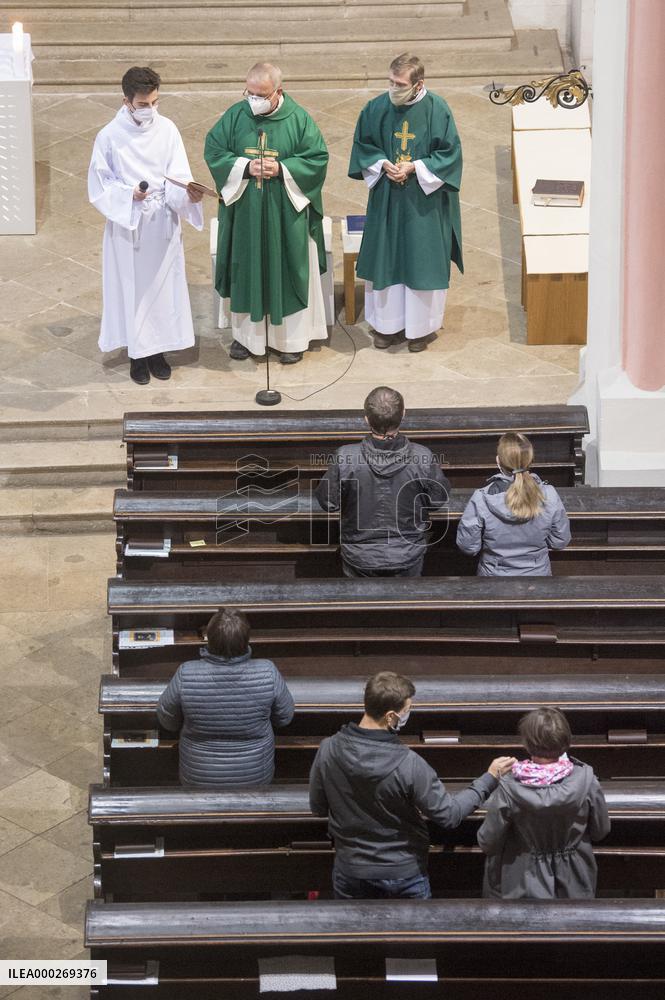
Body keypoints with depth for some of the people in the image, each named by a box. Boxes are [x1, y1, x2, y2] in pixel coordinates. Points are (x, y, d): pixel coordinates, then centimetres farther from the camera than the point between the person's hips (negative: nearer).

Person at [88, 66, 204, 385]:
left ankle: (158, 350, 24)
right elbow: (99, 186, -4)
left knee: (162, 286, 10)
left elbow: (178, 177, -7)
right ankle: (137, 354, 18)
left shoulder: (167, 129, -5)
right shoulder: (109, 137, -10)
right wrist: (129, 195, -21)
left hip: (163, 224, 2)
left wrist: (187, 192, -29)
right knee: (132, 288, 5)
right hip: (127, 225, -2)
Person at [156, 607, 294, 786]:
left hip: (199, 779, 0)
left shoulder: (185, 675, -26)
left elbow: (167, 721, -8)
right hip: (255, 778, 0)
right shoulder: (268, 673, -25)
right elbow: (284, 718, -6)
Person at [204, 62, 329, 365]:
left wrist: (282, 169, -19)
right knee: (246, 270, 10)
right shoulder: (236, 115, -3)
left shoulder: (298, 119, -8)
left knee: (288, 271, 7)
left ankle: (291, 337, 20)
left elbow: (318, 158, -6)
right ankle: (245, 333, 25)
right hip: (244, 213, 2)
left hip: (286, 215, -2)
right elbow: (213, 150, -1)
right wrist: (245, 166, -16)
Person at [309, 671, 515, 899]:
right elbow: (450, 815, -17)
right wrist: (490, 778, -7)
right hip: (404, 870, -2)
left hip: (351, 870, 2)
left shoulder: (328, 750, -18)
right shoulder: (408, 765, -28)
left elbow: (317, 808, -3)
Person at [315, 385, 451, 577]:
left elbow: (328, 502, -10)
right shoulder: (422, 457, -22)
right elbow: (439, 499, -7)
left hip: (360, 558, 0)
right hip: (408, 557, 1)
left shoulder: (345, 458, -25)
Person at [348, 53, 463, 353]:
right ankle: (387, 323, 25)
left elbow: (450, 152, -8)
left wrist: (414, 167, -18)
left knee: (423, 260, 6)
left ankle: (421, 326, 21)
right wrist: (382, 165, -13)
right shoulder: (376, 108, -6)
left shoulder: (437, 110, -13)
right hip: (386, 200, 3)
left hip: (425, 202, -2)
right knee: (385, 258, 10)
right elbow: (362, 145, 6)